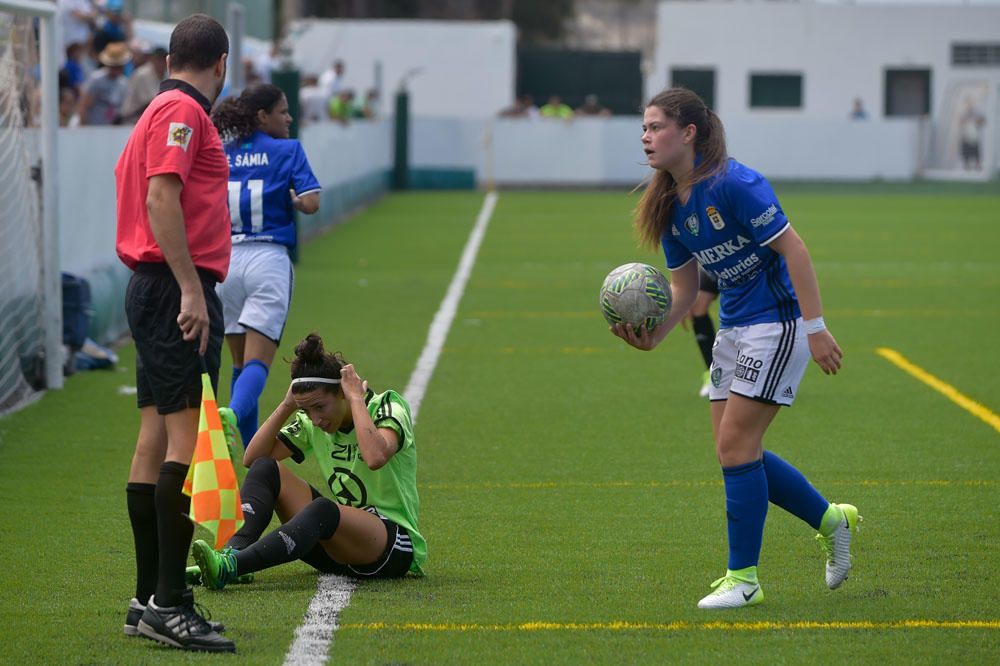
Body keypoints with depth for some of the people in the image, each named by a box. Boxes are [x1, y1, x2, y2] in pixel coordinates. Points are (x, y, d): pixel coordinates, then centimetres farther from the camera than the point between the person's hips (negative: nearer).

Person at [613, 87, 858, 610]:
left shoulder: (733, 185, -20)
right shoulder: (669, 207, 6)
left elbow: (793, 249, -20)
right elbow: (684, 286, 13)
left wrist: (816, 327, -23)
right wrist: (654, 336, -4)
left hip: (778, 323, -9)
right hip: (733, 328, 9)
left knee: (735, 446, -9)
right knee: (733, 452, 9)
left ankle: (743, 577, 2)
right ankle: (830, 520, 27)